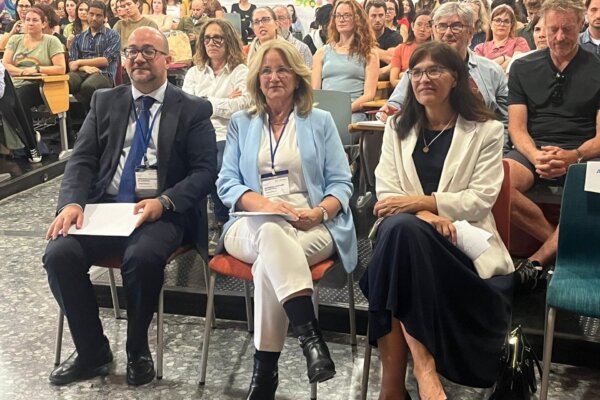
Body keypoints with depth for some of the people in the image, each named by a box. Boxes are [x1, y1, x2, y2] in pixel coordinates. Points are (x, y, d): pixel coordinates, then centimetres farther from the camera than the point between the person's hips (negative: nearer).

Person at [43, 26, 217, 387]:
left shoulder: (193, 110, 5)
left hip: (161, 213, -3)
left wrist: (163, 201, -19)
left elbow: (205, 171, -2)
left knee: (142, 257, -34)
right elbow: (82, 160, 9)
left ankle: (138, 351, -7)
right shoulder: (104, 101, 15)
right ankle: (92, 352, -1)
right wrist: (73, 202, -12)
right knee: (59, 254, -22)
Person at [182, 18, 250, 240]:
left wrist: (204, 103, 2)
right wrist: (224, 102, 2)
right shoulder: (193, 73, 22)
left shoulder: (241, 72, 10)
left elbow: (241, 107, -6)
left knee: (220, 169, -34)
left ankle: (224, 223, -13)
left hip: (227, 137, -3)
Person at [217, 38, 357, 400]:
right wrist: (264, 204, -13)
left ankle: (265, 368, -29)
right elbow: (227, 183, 8)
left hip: (311, 226, -1)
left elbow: (341, 183, 7)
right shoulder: (241, 123, 18)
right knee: (271, 233, -38)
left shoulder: (320, 121, 15)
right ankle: (311, 336, -44)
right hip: (251, 225, 1)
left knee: (269, 260, -36)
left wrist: (318, 212, -15)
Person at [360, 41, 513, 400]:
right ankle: (421, 363, -36)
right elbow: (386, 194, 4)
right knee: (400, 226, -36)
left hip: (461, 242, -2)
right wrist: (426, 216, -17)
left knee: (402, 229, -36)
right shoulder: (397, 127, 17)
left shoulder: (486, 129, 9)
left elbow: (482, 198, -3)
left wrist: (421, 202, -16)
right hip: (410, 236, 2)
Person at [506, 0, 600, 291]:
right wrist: (536, 156, -15)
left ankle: (539, 260, -20)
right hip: (532, 149, 2)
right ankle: (562, 246, -16)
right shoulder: (523, 68, 13)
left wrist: (573, 156, -19)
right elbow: (517, 127, 7)